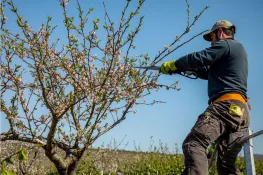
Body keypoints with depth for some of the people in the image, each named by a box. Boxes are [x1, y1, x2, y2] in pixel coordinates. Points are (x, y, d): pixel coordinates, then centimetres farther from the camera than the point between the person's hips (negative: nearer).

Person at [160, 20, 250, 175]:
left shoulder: (225, 45, 3)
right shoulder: (239, 49, 32)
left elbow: (199, 58, -7)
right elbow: (210, 72, 35)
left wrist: (173, 65, 6)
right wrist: (187, 68, 30)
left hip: (226, 105, -10)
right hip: (239, 110, 10)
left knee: (193, 144, -22)